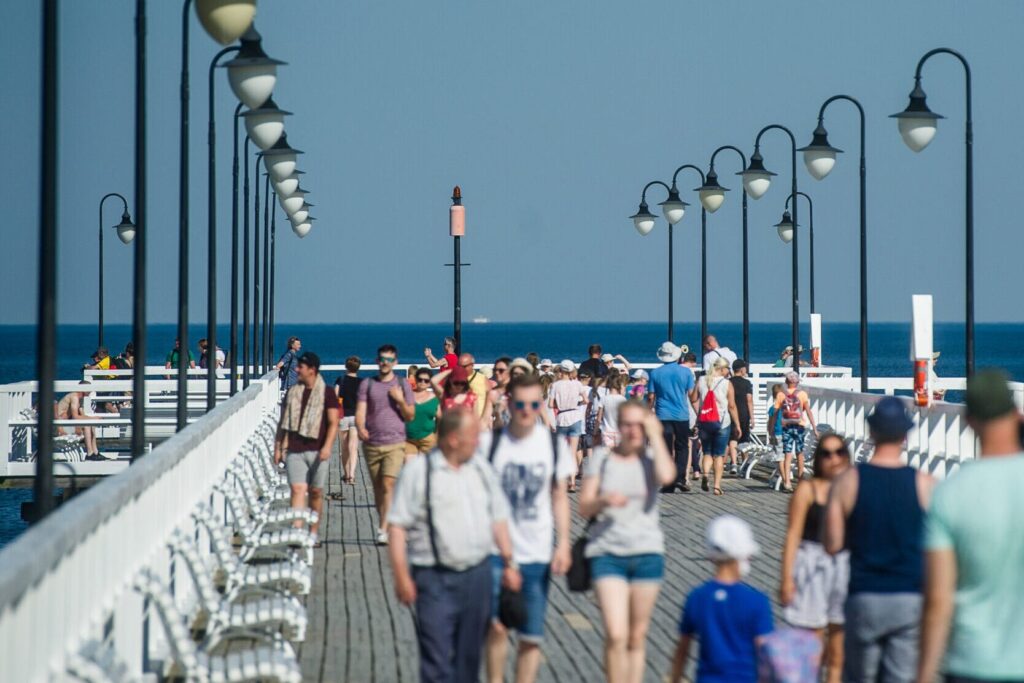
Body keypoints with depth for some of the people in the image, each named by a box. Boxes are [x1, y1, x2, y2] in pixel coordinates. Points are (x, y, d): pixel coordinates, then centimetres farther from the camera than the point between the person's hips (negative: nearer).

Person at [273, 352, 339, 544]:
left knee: (316, 492, 6)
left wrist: (327, 446, -15)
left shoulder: (327, 393, 1)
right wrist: (278, 447, 10)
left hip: (317, 450, -2)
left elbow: (333, 422, -4)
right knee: (297, 489, -11)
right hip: (294, 450, 2)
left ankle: (313, 533, 17)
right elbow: (283, 422, 16)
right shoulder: (292, 393, 12)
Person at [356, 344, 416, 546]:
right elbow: (360, 411, -1)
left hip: (395, 444, -2)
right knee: (378, 488, 9)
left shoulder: (402, 385, 6)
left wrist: (401, 401, -11)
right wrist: (360, 428, -21)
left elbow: (410, 416, 8)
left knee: (388, 485, -15)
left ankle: (384, 530, -19)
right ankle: (384, 525, 22)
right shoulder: (367, 384, 7)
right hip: (371, 444, 2)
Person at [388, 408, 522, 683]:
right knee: (437, 659, -8)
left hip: (477, 575, 5)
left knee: (469, 655, 13)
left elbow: (498, 518, 20)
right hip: (435, 578, -5)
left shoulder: (481, 470, 11)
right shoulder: (418, 472, -7)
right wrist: (401, 577, -12)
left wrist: (509, 562, 15)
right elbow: (397, 526, -8)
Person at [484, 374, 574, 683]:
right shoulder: (490, 442, -3)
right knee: (497, 624, -15)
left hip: (538, 553, 2)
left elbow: (559, 497, 9)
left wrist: (563, 543, 1)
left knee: (531, 635, 5)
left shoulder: (553, 444, 3)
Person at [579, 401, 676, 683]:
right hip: (607, 553, -1)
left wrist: (655, 434, -11)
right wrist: (604, 500, -20)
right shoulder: (602, 458, 3)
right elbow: (584, 508, 1)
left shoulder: (651, 458, 4)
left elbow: (667, 476, -21)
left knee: (637, 636, 10)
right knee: (616, 635, -14)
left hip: (647, 552, 1)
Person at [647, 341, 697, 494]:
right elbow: (692, 397, -1)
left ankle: (668, 484, 0)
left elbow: (651, 398, 1)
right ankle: (680, 478, -3)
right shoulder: (686, 372, -1)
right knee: (682, 448, 12)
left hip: (663, 417, 0)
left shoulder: (655, 373, 0)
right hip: (682, 416, 0)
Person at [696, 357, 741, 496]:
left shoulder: (701, 381, 3)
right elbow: (732, 406, -5)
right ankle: (717, 485, 0)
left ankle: (704, 473, -14)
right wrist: (737, 425, 3)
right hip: (722, 423, -2)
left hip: (704, 422, 2)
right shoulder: (727, 384, -6)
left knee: (707, 452, 14)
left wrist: (696, 423, 7)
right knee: (719, 455, 5)